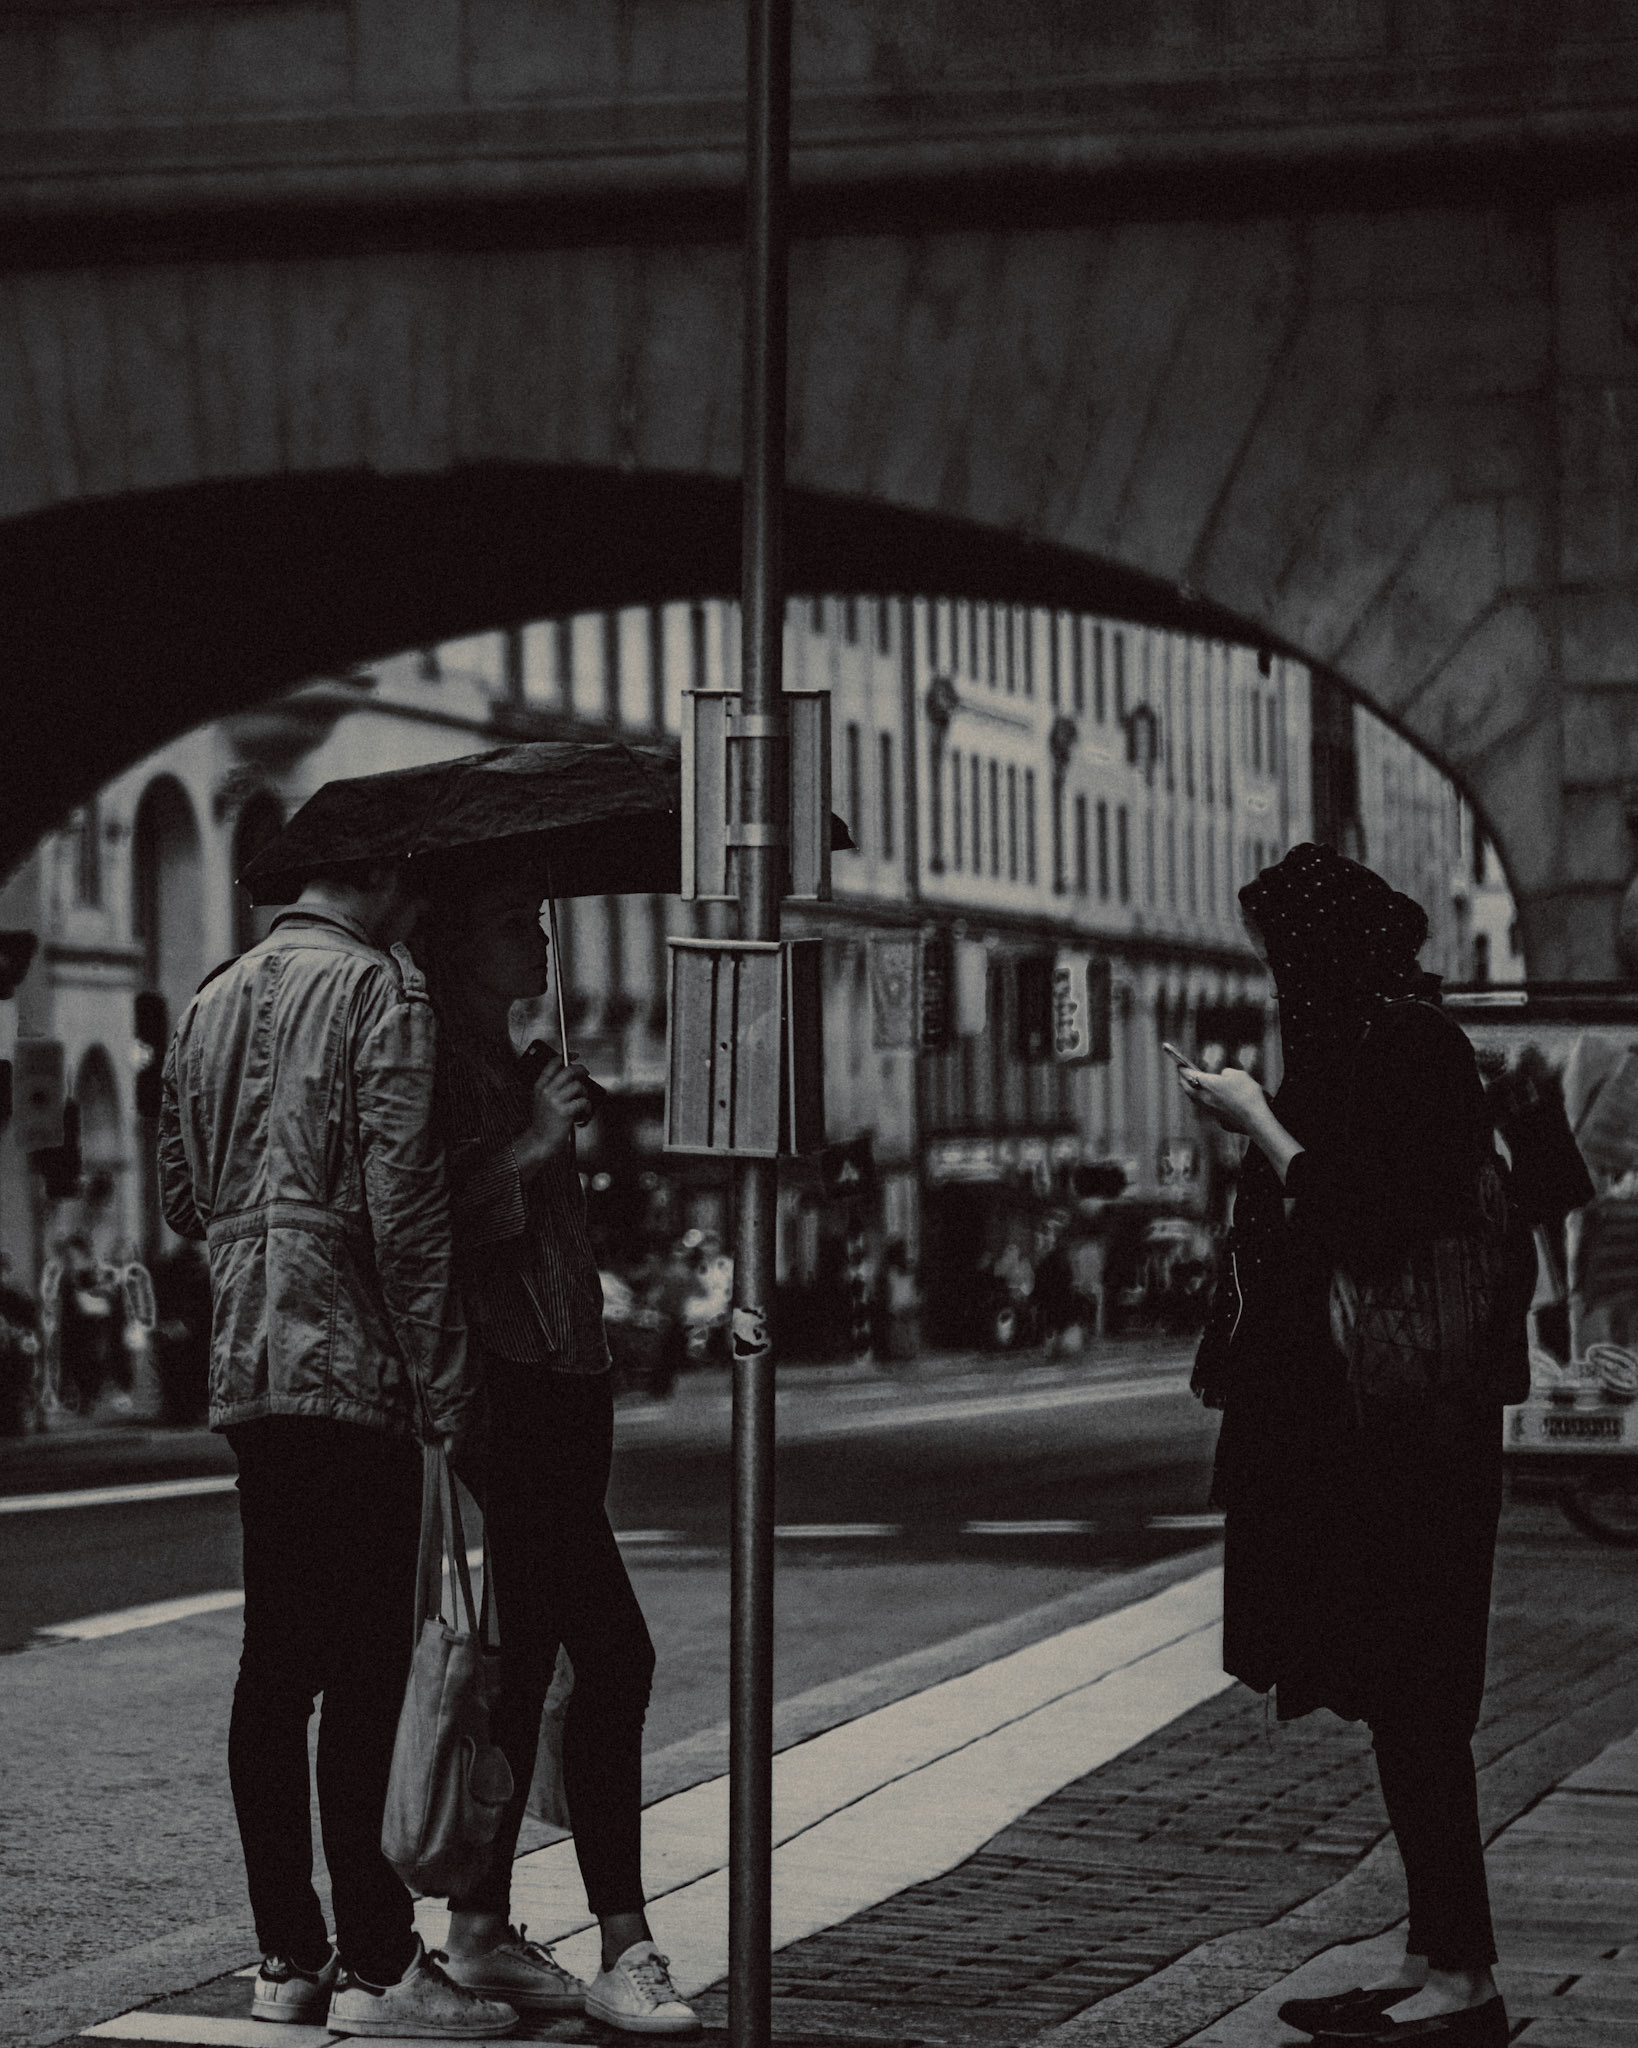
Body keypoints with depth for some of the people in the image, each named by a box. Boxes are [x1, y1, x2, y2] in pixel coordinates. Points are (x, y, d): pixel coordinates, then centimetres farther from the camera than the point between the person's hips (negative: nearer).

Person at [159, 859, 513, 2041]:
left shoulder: (214, 1001, 15)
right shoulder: (382, 991, -8)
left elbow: (182, 1200, 20)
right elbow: (405, 1207, -15)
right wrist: (446, 1380, -12)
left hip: (246, 1369, 8)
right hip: (352, 1368, -8)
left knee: (276, 1664, 10)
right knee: (365, 1670, -7)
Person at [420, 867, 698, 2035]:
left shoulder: (518, 1064, 20)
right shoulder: (437, 1062, -9)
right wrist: (529, 1146, -19)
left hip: (563, 1380, 10)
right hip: (505, 1384, -10)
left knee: (529, 1657, 10)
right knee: (611, 1653, -12)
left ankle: (482, 1927, 16)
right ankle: (625, 1949, -10)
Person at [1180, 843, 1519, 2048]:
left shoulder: (1399, 1048, -15)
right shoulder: (1390, 1038, 16)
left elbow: (1357, 1223, -21)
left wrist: (1260, 1124, -13)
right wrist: (1264, 1124, 14)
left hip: (1392, 1428, -10)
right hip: (1378, 1418, 10)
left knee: (1407, 1698, -6)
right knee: (1401, 1698, 12)